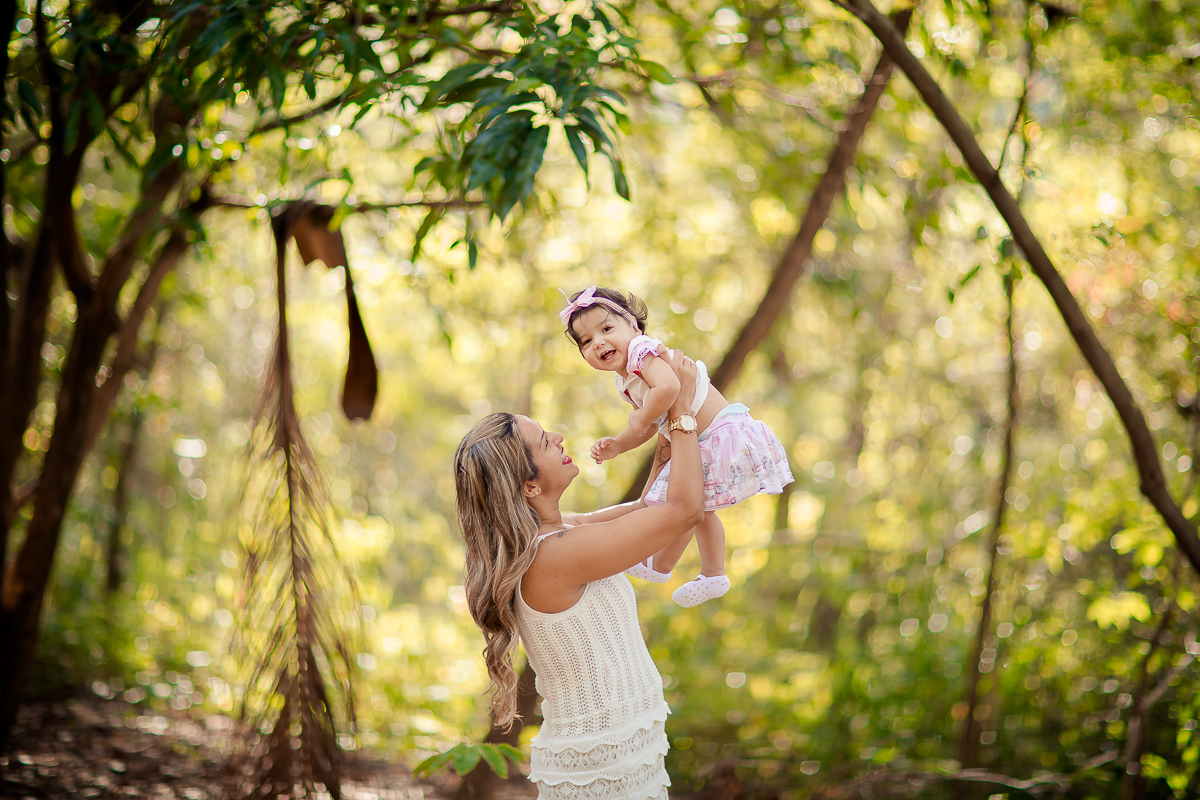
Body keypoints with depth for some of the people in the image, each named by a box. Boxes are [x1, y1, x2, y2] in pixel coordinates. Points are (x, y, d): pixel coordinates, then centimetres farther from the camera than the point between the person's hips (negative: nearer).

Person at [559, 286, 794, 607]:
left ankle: (659, 567, 27)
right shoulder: (626, 381, 12)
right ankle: (713, 575, 44)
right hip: (708, 443, 11)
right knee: (698, 507, 27)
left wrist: (639, 420, -24)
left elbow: (669, 387, -39)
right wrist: (616, 446, 5)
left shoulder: (642, 351, -20)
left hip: (723, 438, -11)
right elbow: (651, 427, 19)